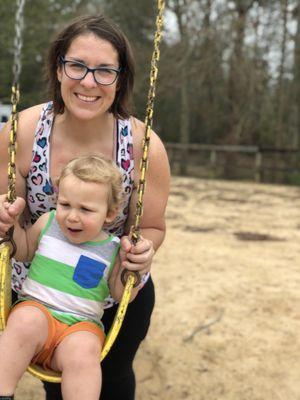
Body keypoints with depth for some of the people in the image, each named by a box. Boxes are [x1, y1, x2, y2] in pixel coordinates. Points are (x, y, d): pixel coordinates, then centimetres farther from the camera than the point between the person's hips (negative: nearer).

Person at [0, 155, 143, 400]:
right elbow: (23, 252, 21)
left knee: (83, 351, -35)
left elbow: (121, 295, 8)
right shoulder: (48, 223, 5)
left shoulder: (113, 249, 1)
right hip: (36, 308, 1)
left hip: (81, 324, -1)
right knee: (27, 320, -35)